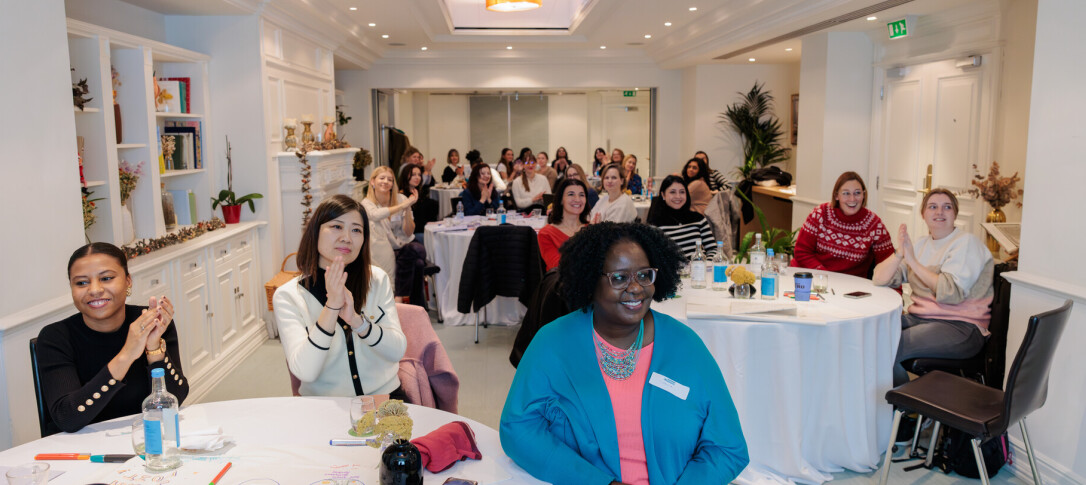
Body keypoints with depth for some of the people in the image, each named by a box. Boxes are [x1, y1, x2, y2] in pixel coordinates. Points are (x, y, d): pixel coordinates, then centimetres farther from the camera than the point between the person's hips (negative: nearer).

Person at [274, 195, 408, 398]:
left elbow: (397, 351, -5)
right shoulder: (287, 296, -5)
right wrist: (331, 306, -24)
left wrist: (356, 319, -21)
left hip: (384, 396, 0)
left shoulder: (378, 280, 3)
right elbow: (305, 372, -16)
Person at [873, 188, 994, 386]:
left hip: (960, 327, -7)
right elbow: (880, 279, 5)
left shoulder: (967, 242, -5)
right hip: (919, 318, 7)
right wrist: (899, 253, -11)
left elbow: (951, 292, -20)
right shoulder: (921, 244, 15)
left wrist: (913, 261, -18)